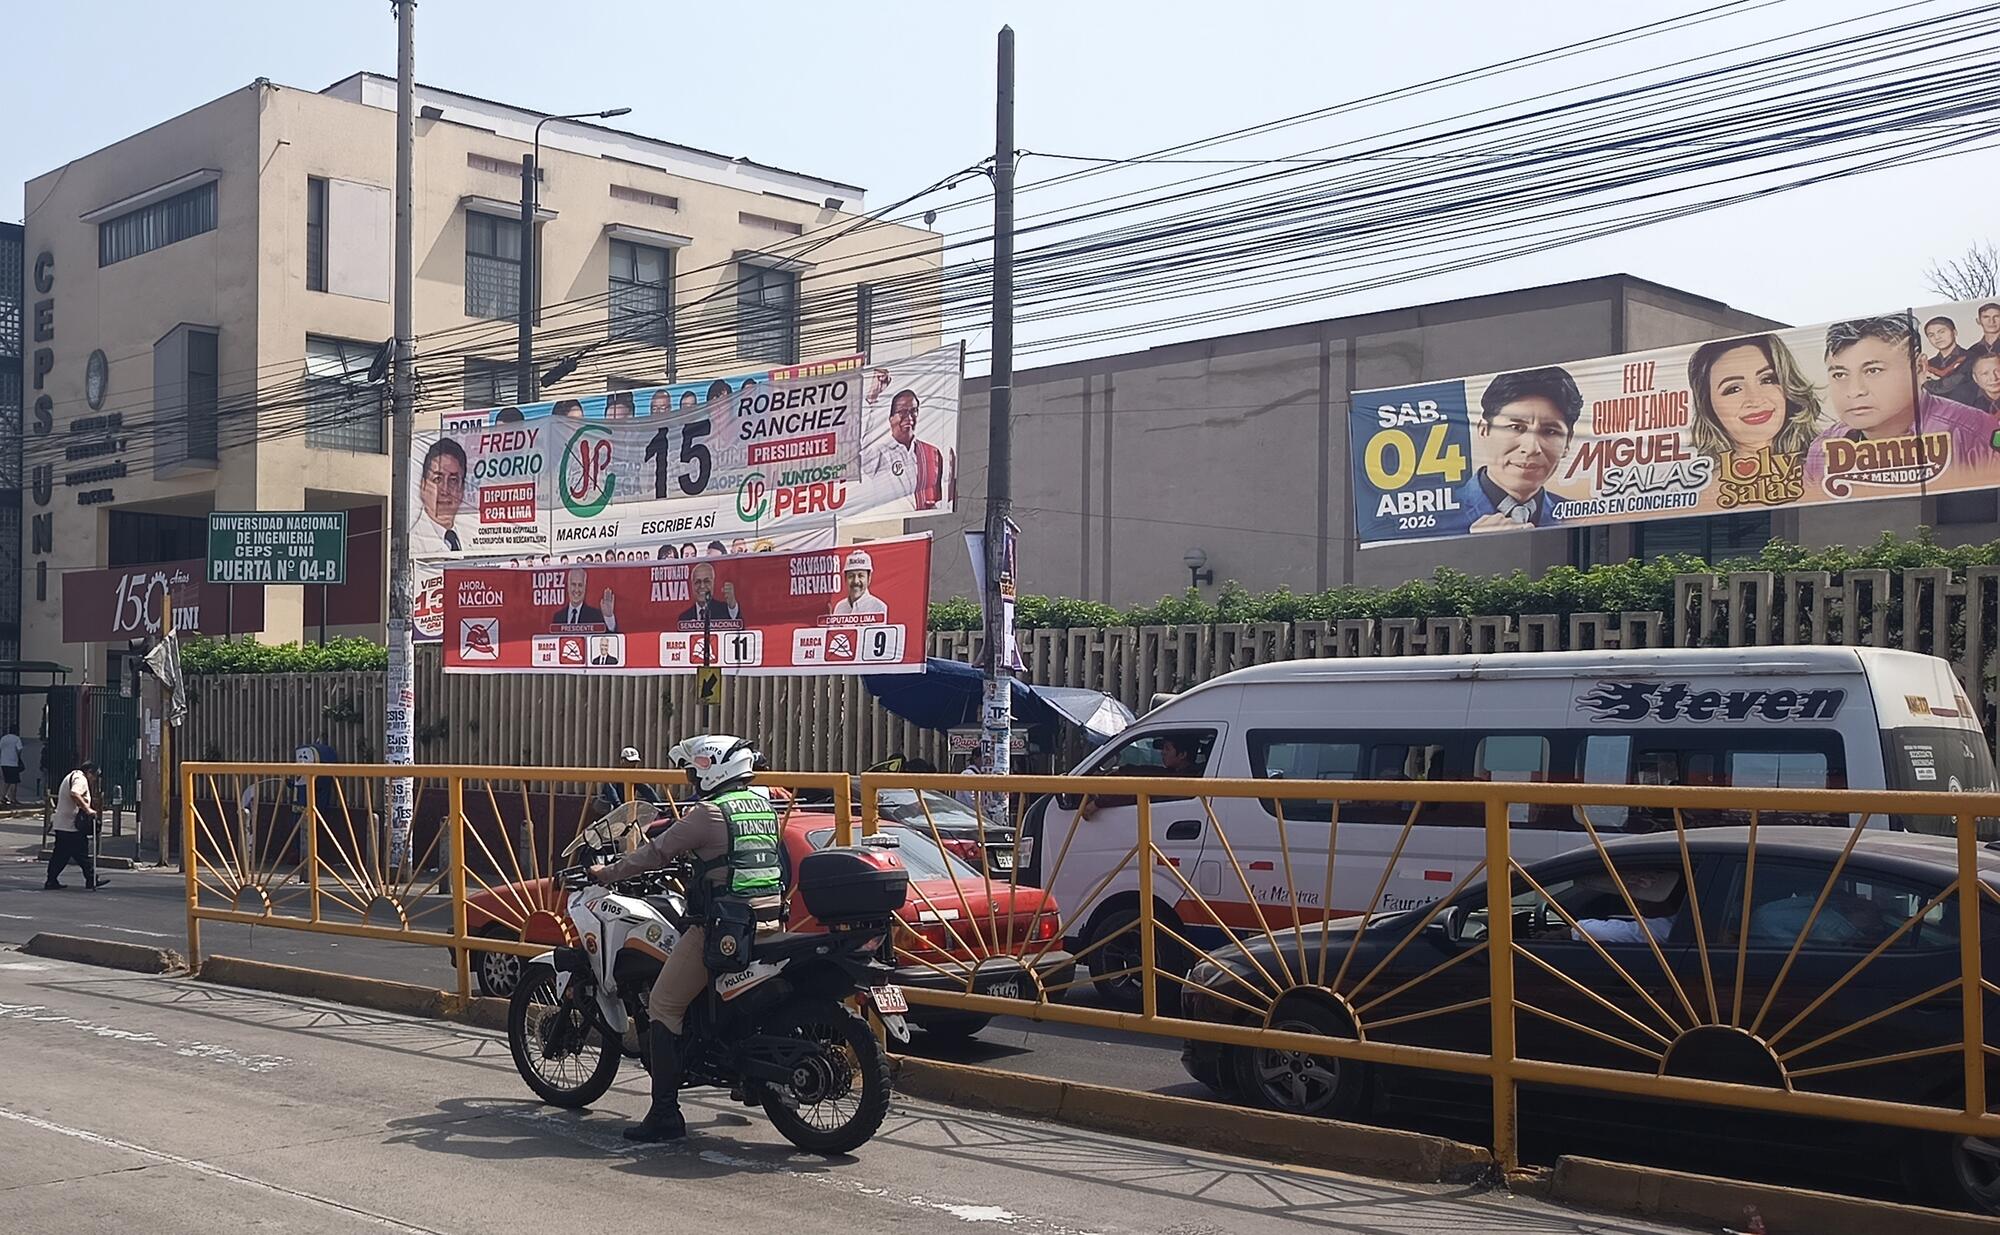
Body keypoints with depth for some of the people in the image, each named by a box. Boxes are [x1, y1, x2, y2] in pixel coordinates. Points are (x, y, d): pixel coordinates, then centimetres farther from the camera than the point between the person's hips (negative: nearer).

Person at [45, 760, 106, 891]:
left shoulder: (71, 776, 21)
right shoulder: (80, 779, -12)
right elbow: (74, 794, -30)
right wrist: (88, 809, -29)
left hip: (61, 825, 10)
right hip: (72, 825, -10)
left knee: (60, 854, 11)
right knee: (82, 853, -3)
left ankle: (51, 882, 11)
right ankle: (92, 880, 1)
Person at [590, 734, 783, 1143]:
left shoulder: (710, 813, -11)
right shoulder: (765, 806, 12)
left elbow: (657, 852, -7)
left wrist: (607, 874, 6)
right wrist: (698, 858, 40)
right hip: (768, 922, 8)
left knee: (664, 1006, -1)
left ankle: (665, 1114, -5)